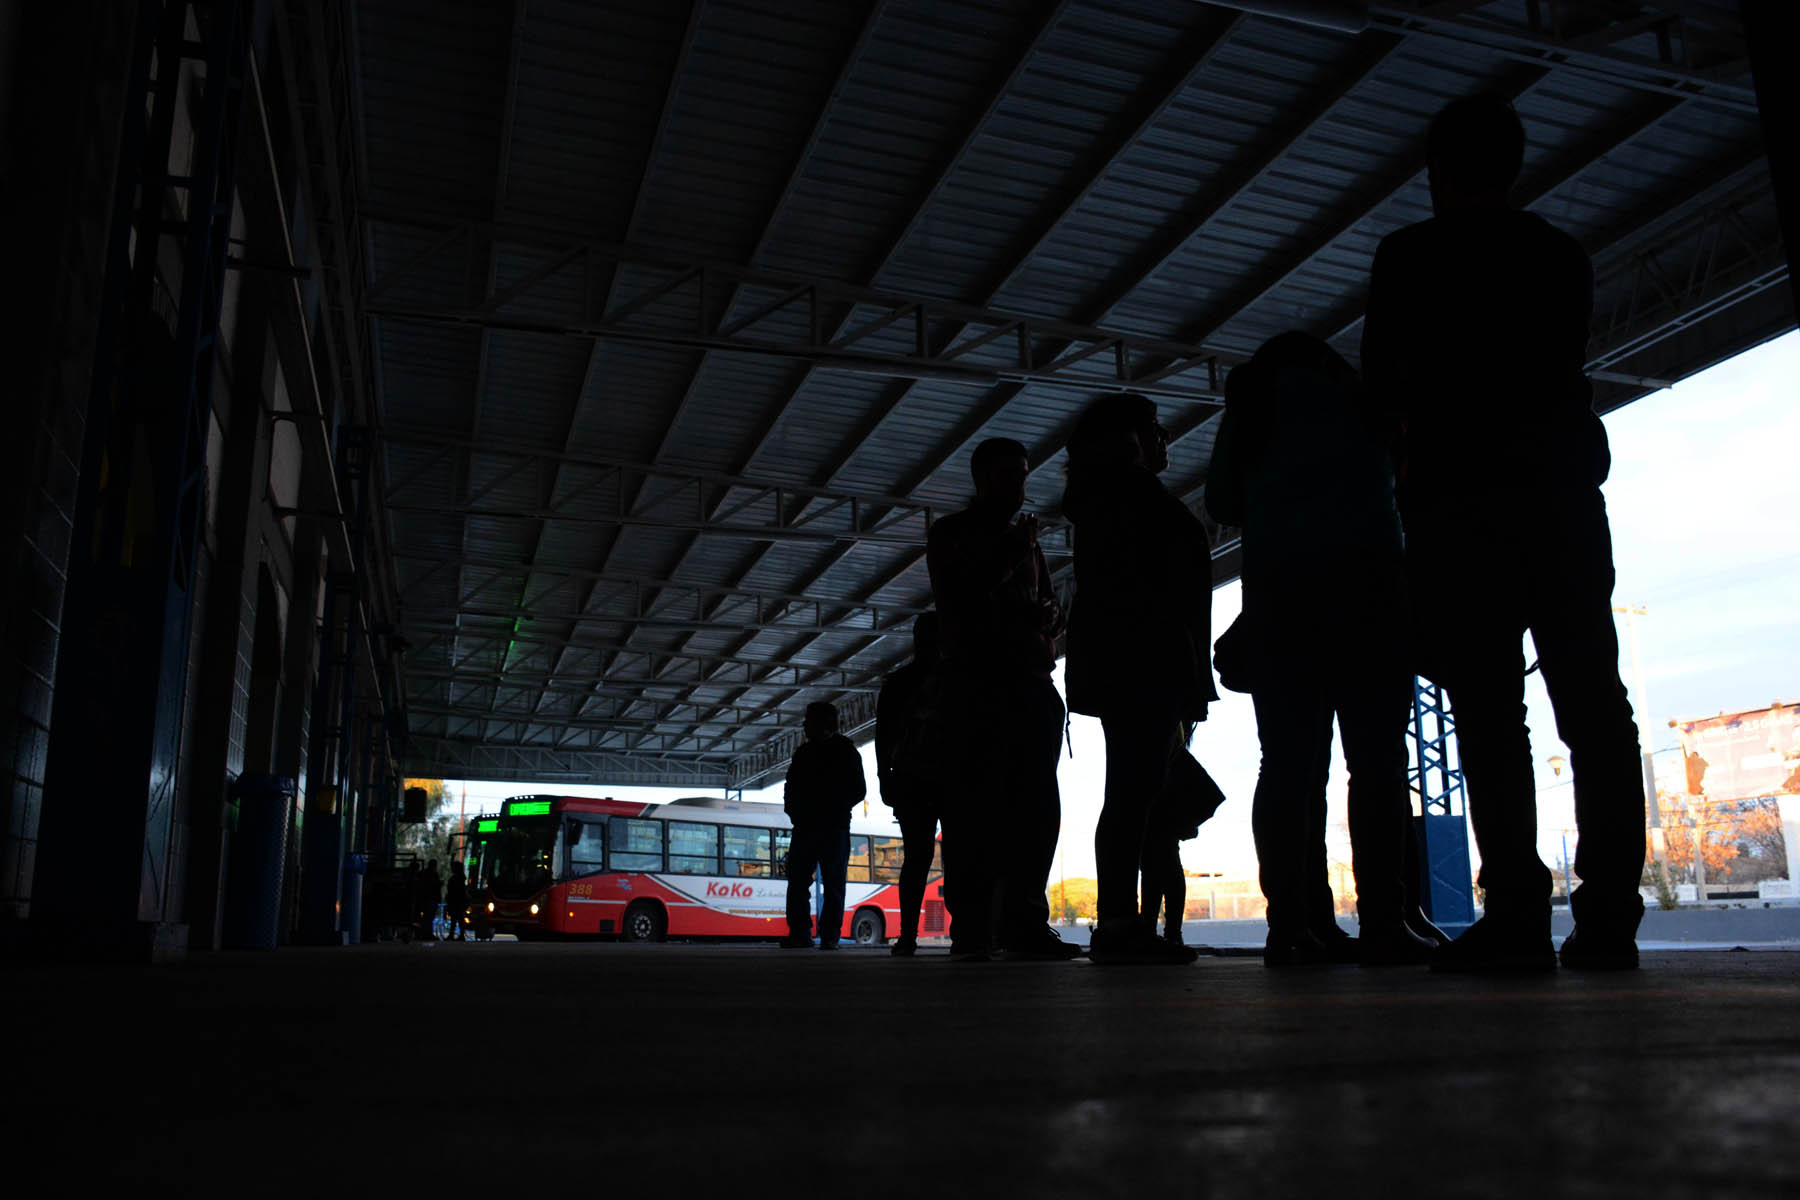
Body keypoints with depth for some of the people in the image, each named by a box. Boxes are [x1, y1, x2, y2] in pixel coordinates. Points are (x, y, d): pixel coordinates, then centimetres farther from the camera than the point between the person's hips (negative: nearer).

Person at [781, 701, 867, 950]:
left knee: (833, 883, -3)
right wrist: (792, 809, 2)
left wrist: (835, 809, -10)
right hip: (805, 827, 5)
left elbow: (858, 790, -1)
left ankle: (830, 936, -2)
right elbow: (791, 788, 20)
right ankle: (799, 933, 3)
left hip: (834, 828, -5)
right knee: (797, 880, -1)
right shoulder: (803, 752, 16)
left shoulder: (846, 752, 2)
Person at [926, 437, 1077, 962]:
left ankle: (1025, 923, 2)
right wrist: (1008, 557, -7)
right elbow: (956, 596, -6)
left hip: (1032, 683, 6)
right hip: (975, 679, -6)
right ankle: (971, 929, -9)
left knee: (1037, 807, 0)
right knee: (975, 806, -10)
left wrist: (1047, 615, 0)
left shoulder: (1026, 541, 27)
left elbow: (1052, 606, 23)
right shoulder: (952, 533, 9)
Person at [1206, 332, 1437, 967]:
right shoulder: (1356, 391, 16)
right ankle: (1382, 921, -13)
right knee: (1375, 755, -5)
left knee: (1290, 760, -1)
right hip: (1365, 576, -2)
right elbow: (1391, 470, 20)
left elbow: (1221, 501, 10)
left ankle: (1294, 923, -7)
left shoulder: (1251, 403, 18)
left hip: (1276, 586, 2)